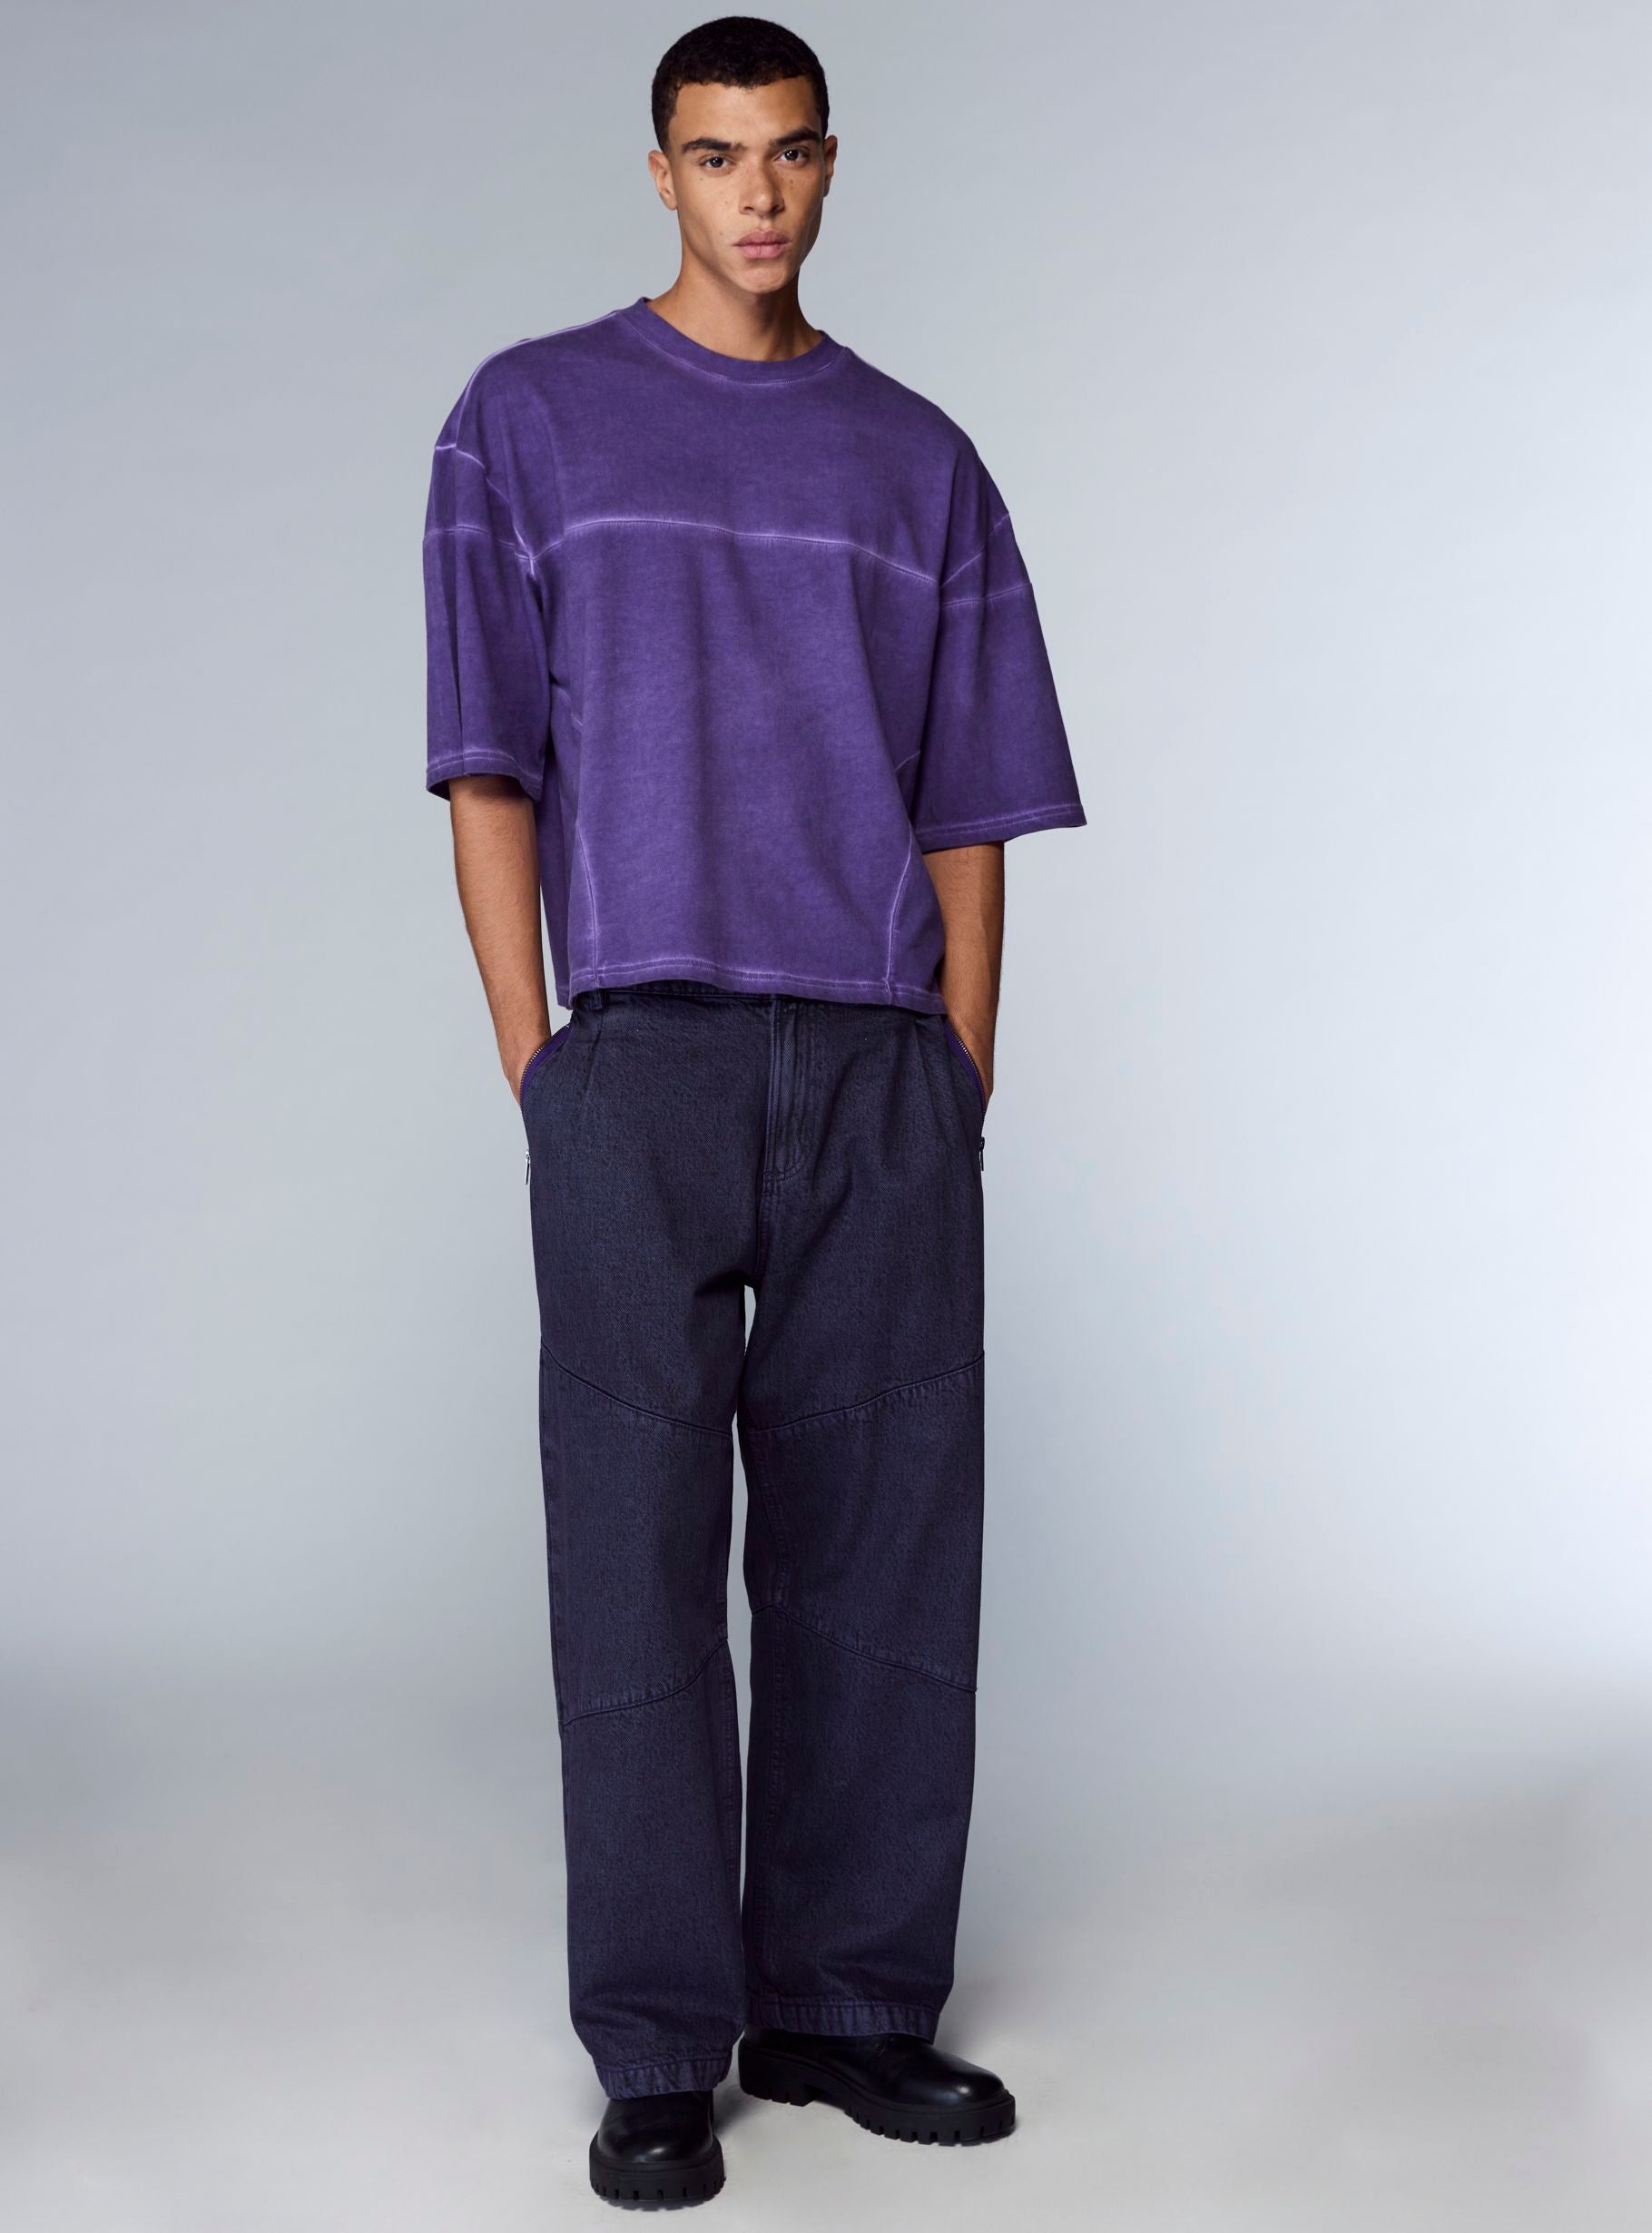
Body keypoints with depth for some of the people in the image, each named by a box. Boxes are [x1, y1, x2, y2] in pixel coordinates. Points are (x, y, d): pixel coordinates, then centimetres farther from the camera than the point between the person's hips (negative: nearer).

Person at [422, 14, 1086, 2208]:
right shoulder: (528, 422, 9)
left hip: (883, 1062, 3)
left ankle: (849, 1999, 18)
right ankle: (658, 2048, 8)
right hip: (640, 1054, -2)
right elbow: (490, 769, 3)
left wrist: (958, 1082, 3)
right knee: (638, 1544, -2)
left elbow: (967, 805, 12)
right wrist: (535, 1060, -5)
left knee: (883, 1538, 5)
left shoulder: (922, 462, 15)